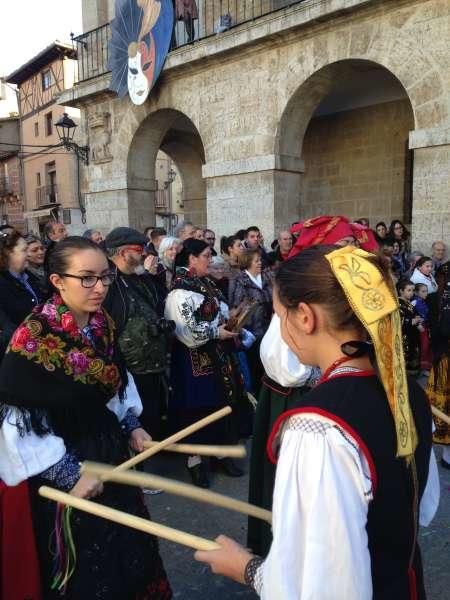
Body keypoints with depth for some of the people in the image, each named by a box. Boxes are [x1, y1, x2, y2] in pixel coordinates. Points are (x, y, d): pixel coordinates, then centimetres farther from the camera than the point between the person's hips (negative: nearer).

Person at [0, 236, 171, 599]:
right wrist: (70, 473, -20)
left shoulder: (103, 325, -2)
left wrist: (130, 425, 1)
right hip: (65, 465, -6)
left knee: (126, 545, 23)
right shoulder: (33, 337, -24)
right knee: (83, 568, 14)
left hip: (111, 450, 7)